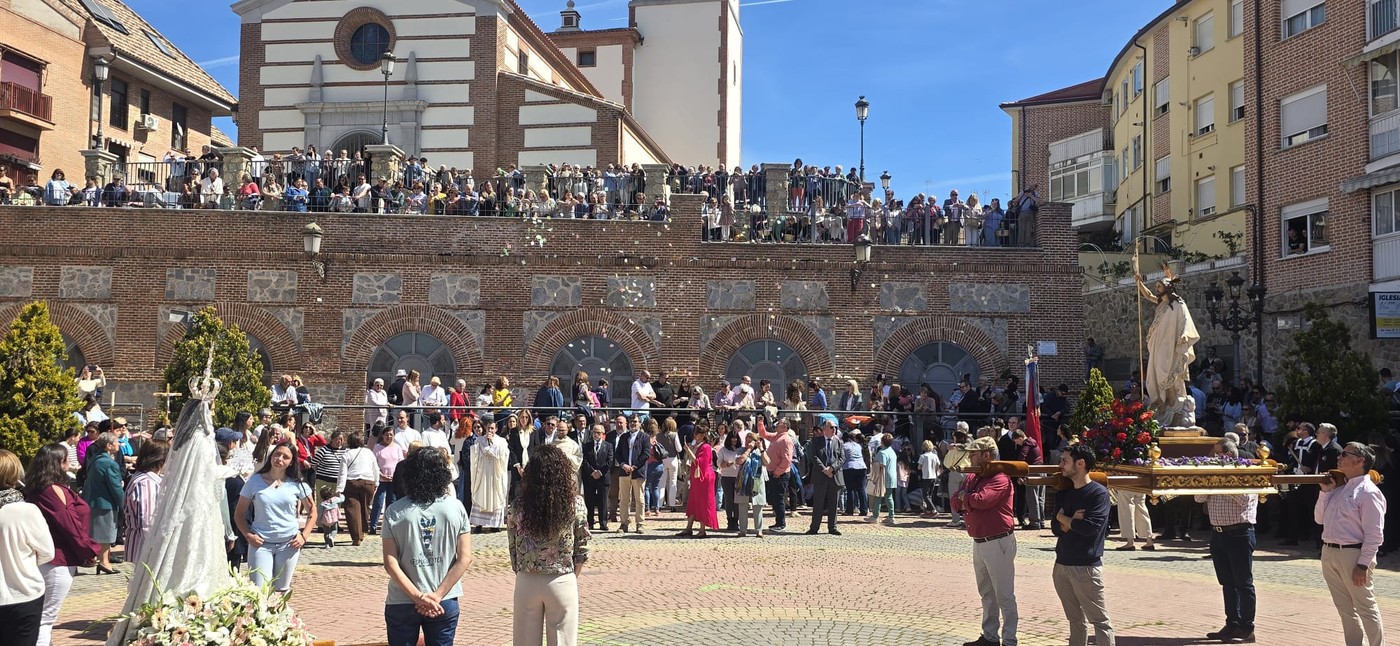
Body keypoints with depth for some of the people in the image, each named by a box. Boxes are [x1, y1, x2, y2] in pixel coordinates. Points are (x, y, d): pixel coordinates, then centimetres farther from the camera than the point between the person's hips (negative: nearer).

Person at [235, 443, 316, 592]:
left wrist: (304, 536, -2)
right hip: (260, 543, -1)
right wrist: (248, 535, -8)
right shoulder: (255, 481, 0)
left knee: (281, 590, 10)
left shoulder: (297, 484, 2)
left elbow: (312, 513, 11)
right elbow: (239, 514, 5)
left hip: (289, 544, 1)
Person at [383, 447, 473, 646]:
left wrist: (418, 596, -11)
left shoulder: (395, 512, -6)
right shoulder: (455, 508, -5)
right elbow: (464, 558, -7)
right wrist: (437, 596, -8)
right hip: (444, 604, 1)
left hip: (401, 603, -1)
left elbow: (390, 563, -11)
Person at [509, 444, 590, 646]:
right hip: (562, 583, -1)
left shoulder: (518, 505, -8)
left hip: (527, 582, 1)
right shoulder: (575, 504, -10)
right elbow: (582, 549, -3)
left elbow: (513, 548, 0)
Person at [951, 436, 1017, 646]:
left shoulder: (1000, 479, -15)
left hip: (998, 543, -9)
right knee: (986, 594, 18)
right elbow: (956, 503, 11)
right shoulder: (971, 478, 12)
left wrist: (965, 497, -8)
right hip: (978, 542, 9)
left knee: (1004, 597, -2)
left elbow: (981, 500, -28)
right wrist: (965, 502, -12)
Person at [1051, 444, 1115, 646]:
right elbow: (1056, 529, 5)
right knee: (1075, 620, 14)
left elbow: (1090, 527, -20)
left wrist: (1064, 519, -5)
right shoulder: (1063, 492, 11)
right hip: (1062, 564, 7)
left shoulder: (1099, 492, -9)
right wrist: (1074, 521, -14)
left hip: (1087, 567, -7)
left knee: (1099, 620, -2)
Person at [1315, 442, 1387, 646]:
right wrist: (1325, 492, 4)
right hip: (1329, 553, 8)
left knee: (1366, 609, 2)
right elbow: (1319, 518, 16)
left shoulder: (1368, 492, -13)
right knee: (1345, 609, 15)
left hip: (1352, 555, -8)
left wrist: (1363, 565, -19)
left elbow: (1374, 534, -16)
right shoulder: (1339, 488, 11)